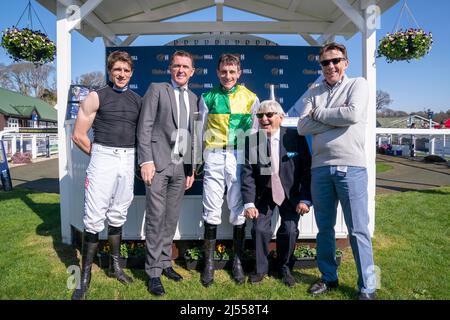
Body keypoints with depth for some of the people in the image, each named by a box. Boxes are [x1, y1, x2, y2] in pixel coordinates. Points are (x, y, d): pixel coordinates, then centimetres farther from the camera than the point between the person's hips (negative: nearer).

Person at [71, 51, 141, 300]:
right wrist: (100, 155, 2)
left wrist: (128, 155, 6)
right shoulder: (96, 97, 1)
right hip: (102, 158, -3)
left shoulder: (138, 100, 11)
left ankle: (114, 266, 26)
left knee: (118, 216, 12)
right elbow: (78, 135, -1)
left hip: (128, 161, 4)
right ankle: (85, 275, 10)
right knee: (94, 219, -3)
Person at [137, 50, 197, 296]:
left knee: (172, 218, 10)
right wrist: (146, 161, -13)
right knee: (156, 217, -2)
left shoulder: (193, 98, 16)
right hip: (158, 163, -4)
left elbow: (192, 135, 15)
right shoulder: (156, 90, 3)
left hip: (181, 166, 5)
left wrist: (192, 168, 11)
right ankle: (153, 271, 9)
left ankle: (165, 262, 24)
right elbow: (144, 127, -5)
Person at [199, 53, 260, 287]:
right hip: (214, 157, 0)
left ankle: (237, 261, 20)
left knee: (239, 210, 5)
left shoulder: (250, 98, 8)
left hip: (240, 157, 0)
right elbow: (201, 130, 11)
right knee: (211, 210, 1)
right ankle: (209, 263, 13)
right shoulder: (208, 97, 9)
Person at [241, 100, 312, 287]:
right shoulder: (252, 141, -9)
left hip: (290, 194, -1)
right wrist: (249, 203, -18)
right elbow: (247, 174, -10)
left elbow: (307, 169, -10)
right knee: (260, 228, -10)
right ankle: (261, 268, 16)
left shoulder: (295, 138, -13)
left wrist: (305, 199, -16)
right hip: (264, 194, 1)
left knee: (289, 230, -11)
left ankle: (285, 268, 17)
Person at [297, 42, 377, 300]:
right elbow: (302, 126, 1)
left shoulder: (358, 84, 6)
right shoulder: (314, 93, 15)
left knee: (358, 229, 1)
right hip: (320, 167, 4)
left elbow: (353, 114, -13)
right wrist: (338, 118, -7)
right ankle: (329, 278, 27)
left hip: (351, 166, -4)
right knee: (325, 228, 12)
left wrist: (318, 113, -1)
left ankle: (367, 287, 14)